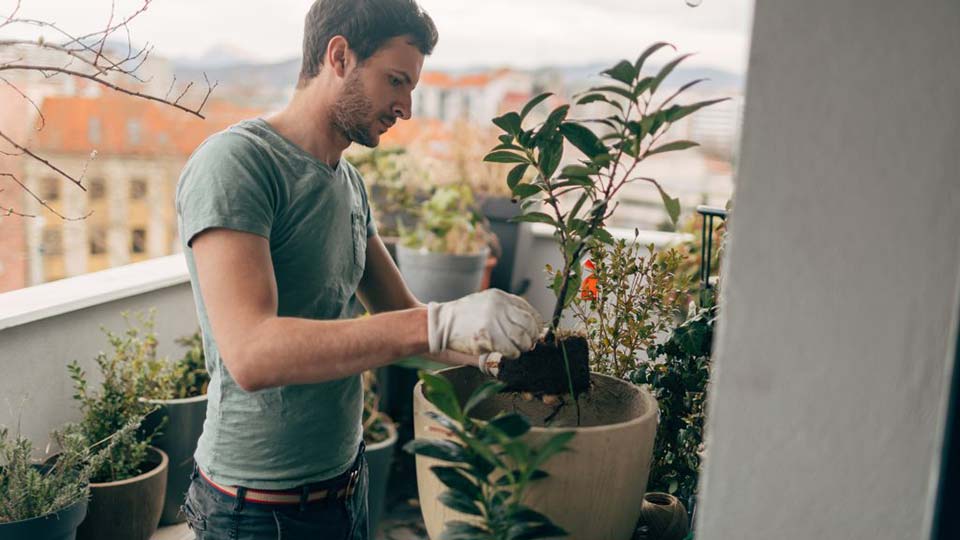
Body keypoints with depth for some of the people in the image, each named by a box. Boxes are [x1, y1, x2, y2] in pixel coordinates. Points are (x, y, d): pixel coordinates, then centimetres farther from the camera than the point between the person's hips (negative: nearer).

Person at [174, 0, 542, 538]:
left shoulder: (350, 183, 7)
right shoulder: (235, 162, -20)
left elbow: (401, 314, 9)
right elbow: (251, 354, -33)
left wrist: (510, 341, -8)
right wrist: (441, 324, -39)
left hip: (346, 476, 8)